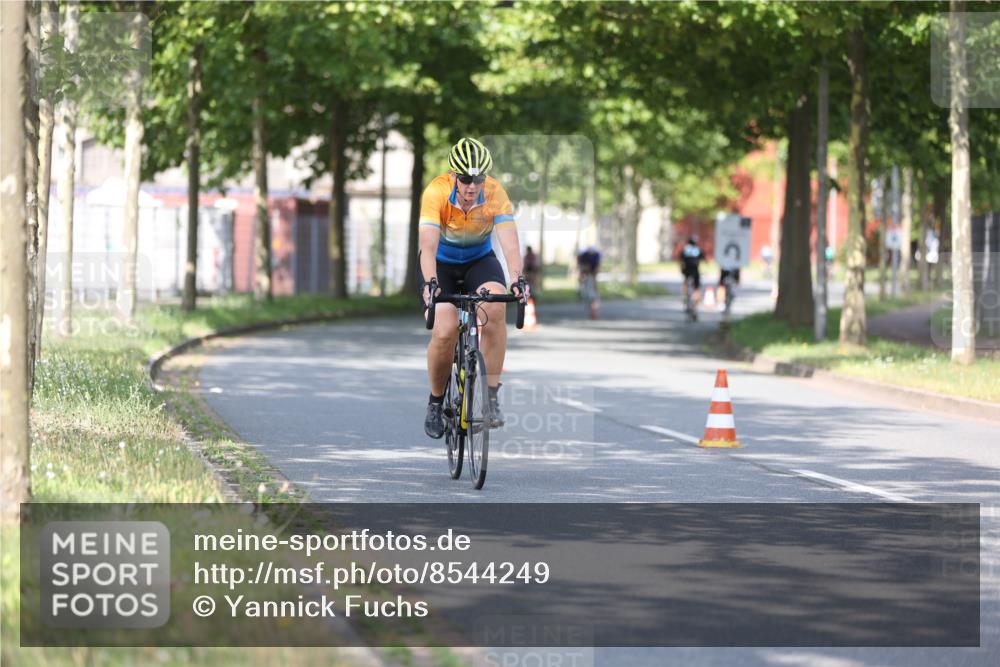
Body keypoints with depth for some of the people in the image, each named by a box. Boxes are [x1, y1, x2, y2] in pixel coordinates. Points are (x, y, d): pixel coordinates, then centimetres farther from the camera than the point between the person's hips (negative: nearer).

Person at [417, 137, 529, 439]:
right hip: (440, 262, -1)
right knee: (445, 332, -22)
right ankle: (435, 402, 5)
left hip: (479, 259, 1)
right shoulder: (436, 192, -29)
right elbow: (428, 245, -37)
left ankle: (492, 395, -20)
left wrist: (518, 279, -49)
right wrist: (430, 284, -53)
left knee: (495, 308, -30)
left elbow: (509, 241, -32)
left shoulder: (495, 193, -24)